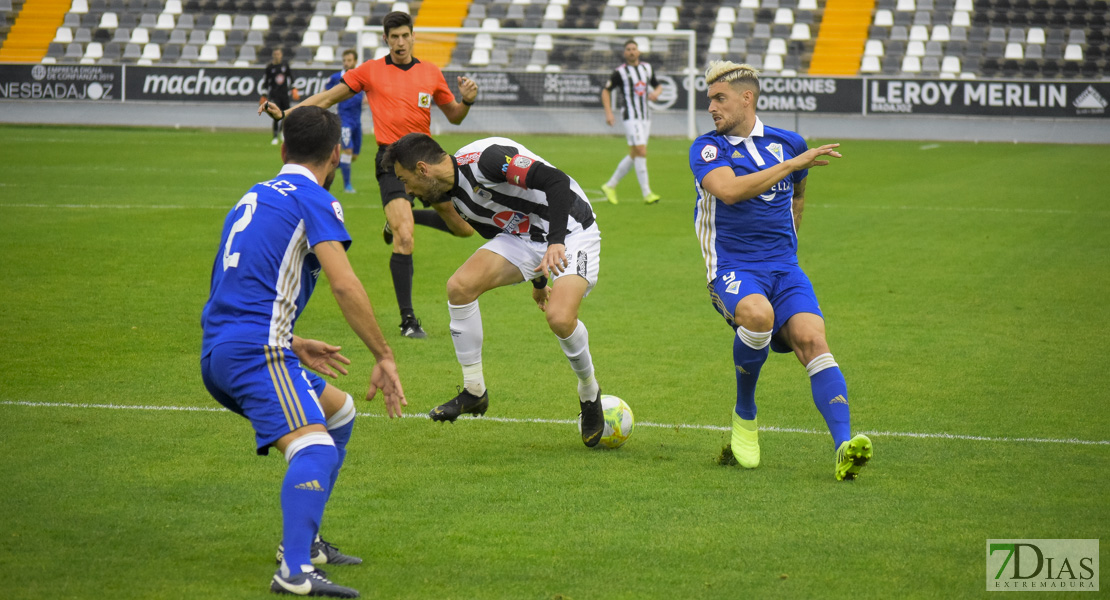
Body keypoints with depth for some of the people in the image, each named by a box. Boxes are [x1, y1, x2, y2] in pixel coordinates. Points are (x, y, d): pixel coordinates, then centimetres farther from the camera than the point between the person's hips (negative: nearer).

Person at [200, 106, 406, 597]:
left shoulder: (253, 198, 26)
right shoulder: (314, 200, -2)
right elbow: (344, 285, -14)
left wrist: (293, 347, 39)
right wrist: (383, 358, -9)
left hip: (217, 353, 9)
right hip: (257, 350, -9)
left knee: (339, 410, 27)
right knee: (315, 449, -26)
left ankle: (303, 540, 26)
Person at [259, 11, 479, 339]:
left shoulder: (431, 73, 8)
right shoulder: (370, 71, 1)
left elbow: (454, 116, 17)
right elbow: (327, 98, 6)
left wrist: (467, 100, -5)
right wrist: (285, 112, -2)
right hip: (392, 162, -4)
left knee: (464, 227, 8)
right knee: (404, 240, -18)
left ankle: (398, 222, 31)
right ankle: (408, 319, -10)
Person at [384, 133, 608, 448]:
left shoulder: (484, 159, -27)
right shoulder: (453, 192, 3)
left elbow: (556, 182, -32)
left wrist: (555, 243, -40)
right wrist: (537, 280, 28)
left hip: (570, 231, -8)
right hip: (524, 237, 8)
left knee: (560, 318, -29)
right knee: (460, 286, -11)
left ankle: (589, 392, 2)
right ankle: (474, 392, 1)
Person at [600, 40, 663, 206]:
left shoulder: (647, 68, 11)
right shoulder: (620, 72, -3)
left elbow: (658, 86, 23)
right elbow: (606, 91, 5)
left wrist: (656, 93, -1)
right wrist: (608, 113, -6)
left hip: (646, 117, 6)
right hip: (631, 116, -6)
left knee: (634, 155, 9)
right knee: (641, 152, -16)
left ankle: (610, 186, 21)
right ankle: (647, 193, -14)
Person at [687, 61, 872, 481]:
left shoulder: (788, 143, 13)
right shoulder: (707, 148, 0)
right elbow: (729, 190, -21)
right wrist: (792, 163, -19)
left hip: (784, 268, 3)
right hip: (732, 270, -3)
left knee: (812, 338, -23)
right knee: (757, 315, -35)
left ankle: (844, 447, -36)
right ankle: (744, 415, -9)